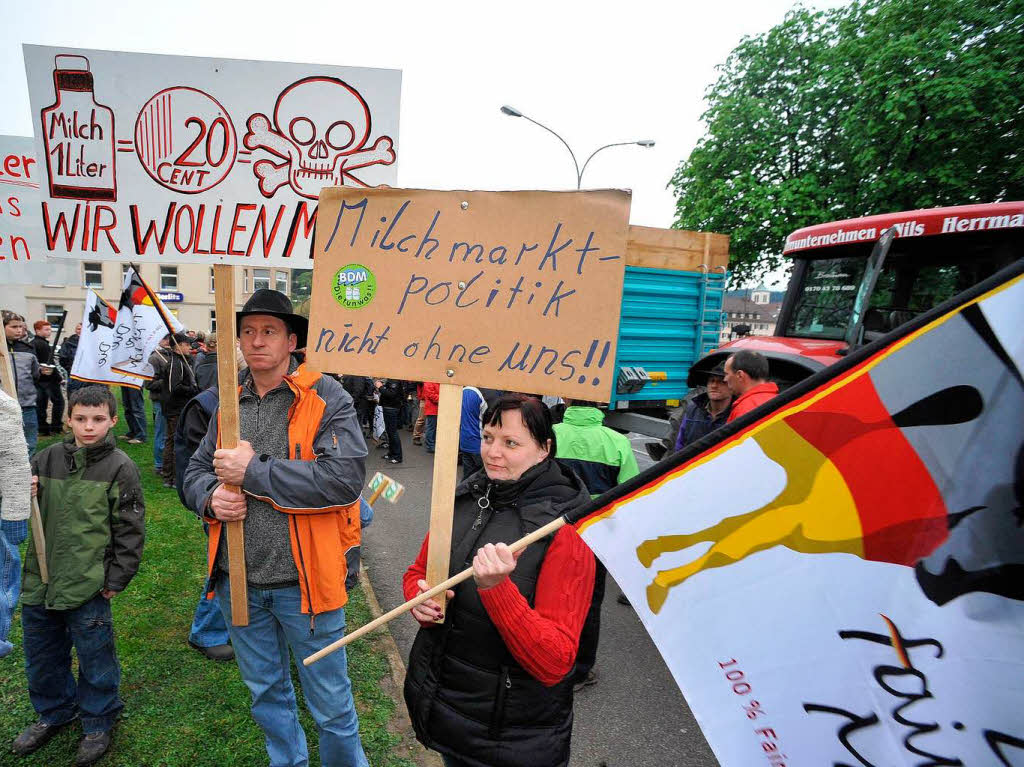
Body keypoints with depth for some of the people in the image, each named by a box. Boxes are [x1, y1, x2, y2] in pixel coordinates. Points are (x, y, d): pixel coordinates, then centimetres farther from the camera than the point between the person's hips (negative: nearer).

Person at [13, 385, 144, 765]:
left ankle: (98, 723, 32)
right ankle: (54, 713, 47)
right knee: (41, 654, 22)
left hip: (89, 586, -5)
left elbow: (130, 530, -7)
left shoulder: (119, 467, -10)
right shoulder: (46, 459, 2)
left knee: (94, 656, 9)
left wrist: (116, 579, -7)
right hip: (39, 581, 5)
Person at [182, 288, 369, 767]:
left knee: (330, 705, 12)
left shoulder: (326, 397, -13)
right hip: (238, 580, 6)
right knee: (265, 693, 26)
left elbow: (346, 477, -25)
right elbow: (195, 471, 12)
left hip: (303, 579, -5)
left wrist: (253, 471, -22)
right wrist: (211, 496, -12)